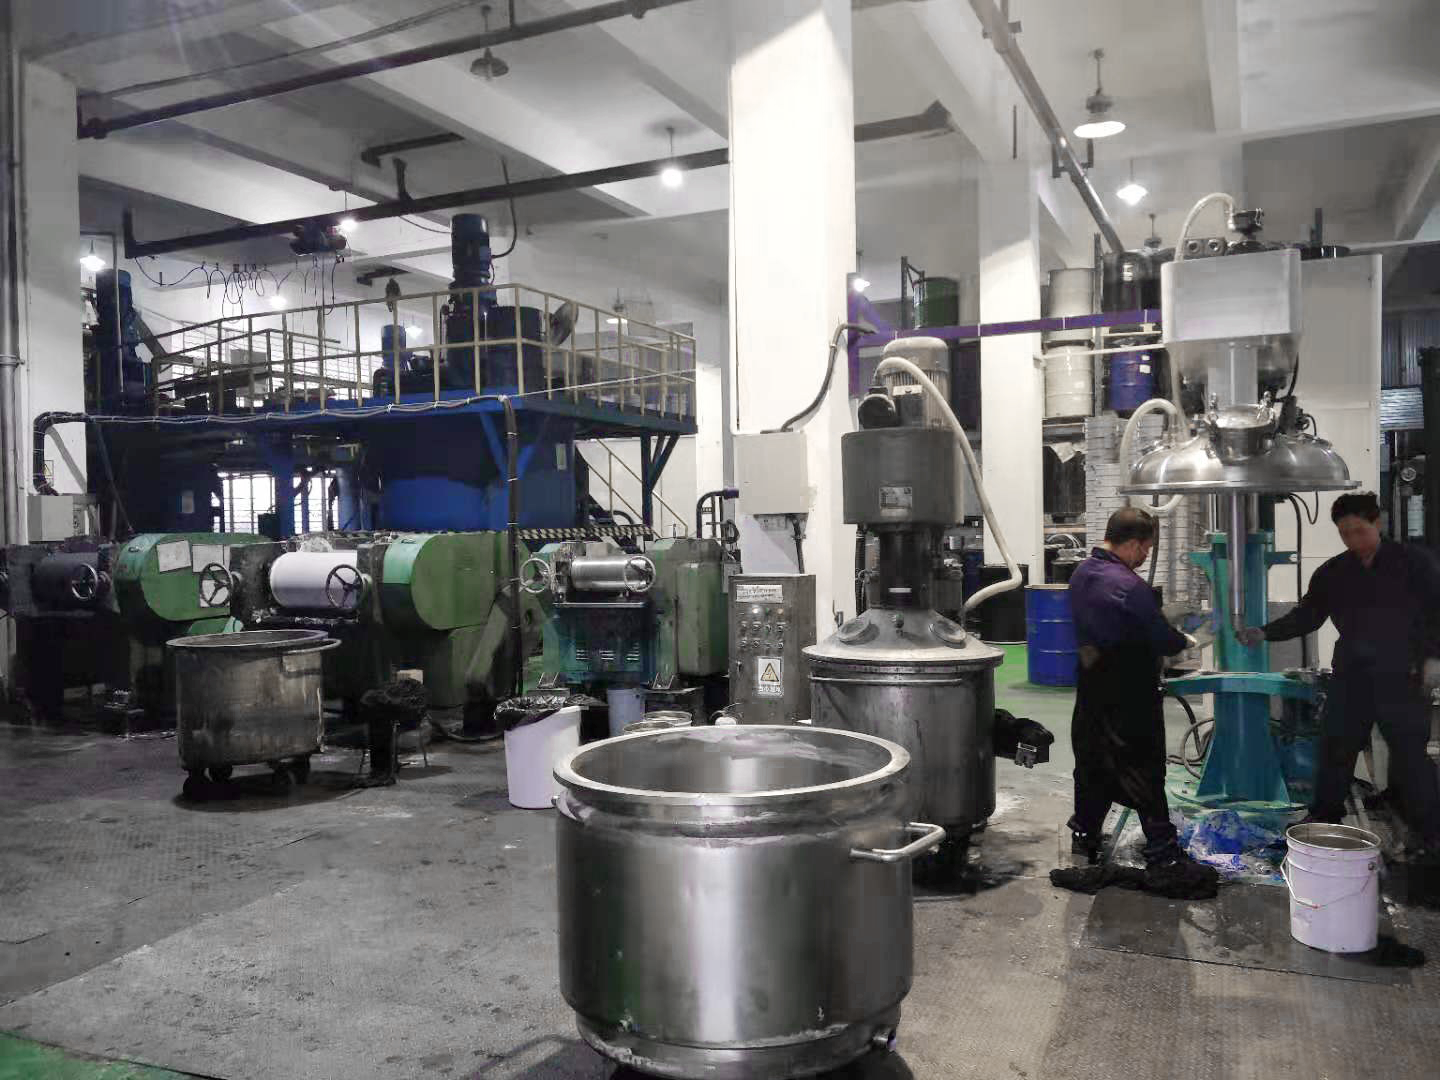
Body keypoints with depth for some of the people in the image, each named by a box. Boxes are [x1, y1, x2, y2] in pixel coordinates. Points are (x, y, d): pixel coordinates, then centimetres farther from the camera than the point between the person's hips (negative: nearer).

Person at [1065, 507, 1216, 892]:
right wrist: (1185, 641, 8)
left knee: (1092, 763, 19)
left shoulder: (1081, 574, 6)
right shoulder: (1129, 586, -22)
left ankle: (1085, 834, 32)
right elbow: (1163, 639, -15)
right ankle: (1164, 861, 2)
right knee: (1144, 775, -3)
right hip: (1128, 697, -8)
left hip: (1091, 688, 8)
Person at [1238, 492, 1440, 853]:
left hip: (1403, 675, -4)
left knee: (1410, 753, -2)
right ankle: (1324, 818, 24)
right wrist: (1265, 633, -7)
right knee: (1334, 748, 9)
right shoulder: (1332, 573, 7)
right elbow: (1305, 616, 7)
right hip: (1350, 675, 4)